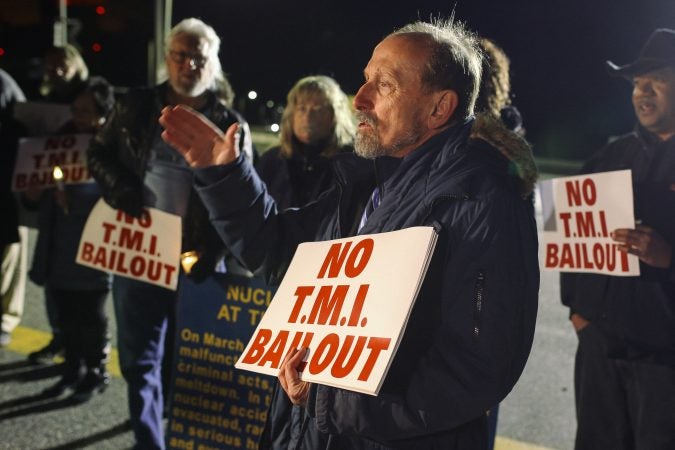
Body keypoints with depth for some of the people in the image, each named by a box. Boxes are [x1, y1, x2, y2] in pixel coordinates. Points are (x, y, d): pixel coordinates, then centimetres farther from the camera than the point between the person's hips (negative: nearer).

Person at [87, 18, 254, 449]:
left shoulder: (231, 125, -2)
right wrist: (120, 188, -6)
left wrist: (213, 252, -16)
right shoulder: (137, 107, 5)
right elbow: (99, 152, 15)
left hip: (194, 262, -2)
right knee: (139, 360, 6)